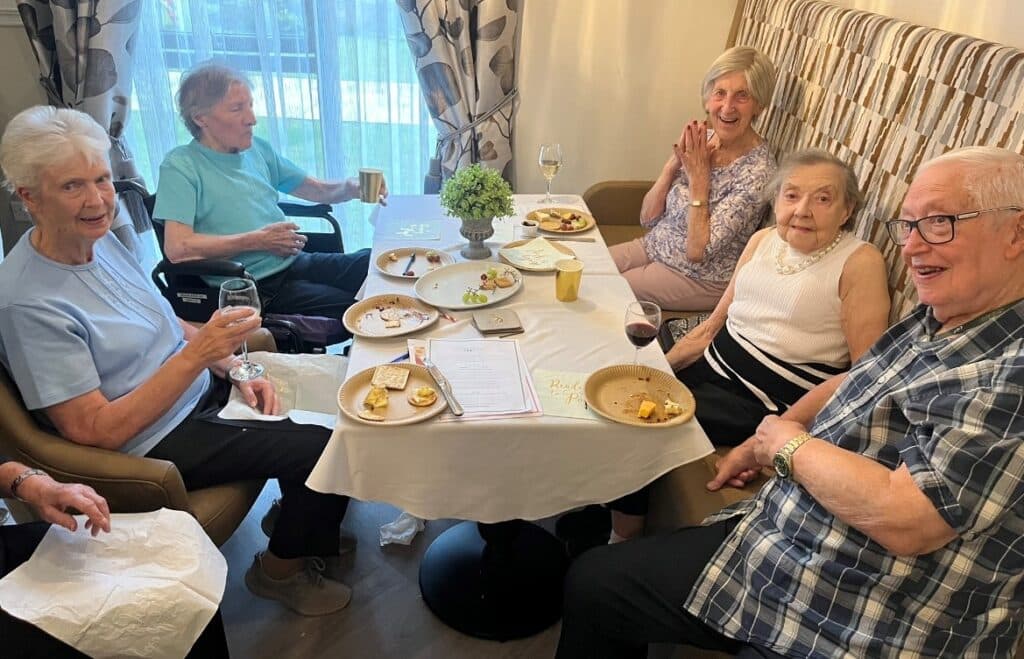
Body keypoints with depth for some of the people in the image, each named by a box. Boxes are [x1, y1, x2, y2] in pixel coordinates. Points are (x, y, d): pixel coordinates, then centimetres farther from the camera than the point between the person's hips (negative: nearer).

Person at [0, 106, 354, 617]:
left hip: (203, 391, 8)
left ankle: (300, 524, 27)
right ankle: (281, 568, 16)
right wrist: (197, 354, -31)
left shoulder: (99, 239, 1)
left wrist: (235, 370, -3)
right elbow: (97, 430, -24)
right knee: (322, 447, -12)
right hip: (156, 444, -8)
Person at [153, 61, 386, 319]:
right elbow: (177, 249, -16)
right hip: (253, 286, -7)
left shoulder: (257, 149, 15)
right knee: (353, 309, -27)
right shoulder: (181, 166, -5)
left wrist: (350, 187, -2)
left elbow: (319, 190, 22)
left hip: (294, 263, 8)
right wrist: (258, 240, -13)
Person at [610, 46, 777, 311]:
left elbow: (698, 251, -24)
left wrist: (698, 177, -21)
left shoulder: (757, 170, -22)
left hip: (700, 278, -6)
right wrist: (673, 164, -14)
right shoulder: (700, 140, -3)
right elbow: (648, 218, -1)